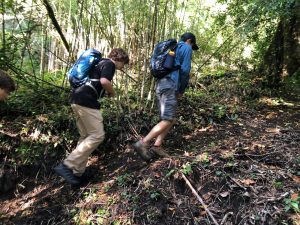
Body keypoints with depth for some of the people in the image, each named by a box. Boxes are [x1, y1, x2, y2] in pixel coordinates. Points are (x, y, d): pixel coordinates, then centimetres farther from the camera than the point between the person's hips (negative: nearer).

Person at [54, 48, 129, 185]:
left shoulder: (100, 63, 28)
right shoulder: (109, 64, -1)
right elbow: (104, 81, -19)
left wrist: (106, 92, 26)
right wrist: (112, 93, 0)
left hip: (77, 99, 10)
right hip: (86, 101, -10)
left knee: (86, 136, 13)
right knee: (97, 135, -8)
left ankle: (76, 172, 16)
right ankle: (67, 166, -9)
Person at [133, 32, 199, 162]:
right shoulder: (186, 48, 4)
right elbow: (185, 70, -7)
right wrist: (182, 90, 2)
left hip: (161, 84, 9)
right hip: (170, 85, -9)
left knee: (170, 119, 12)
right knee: (167, 121, -10)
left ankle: (156, 146, 7)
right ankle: (143, 143, -15)